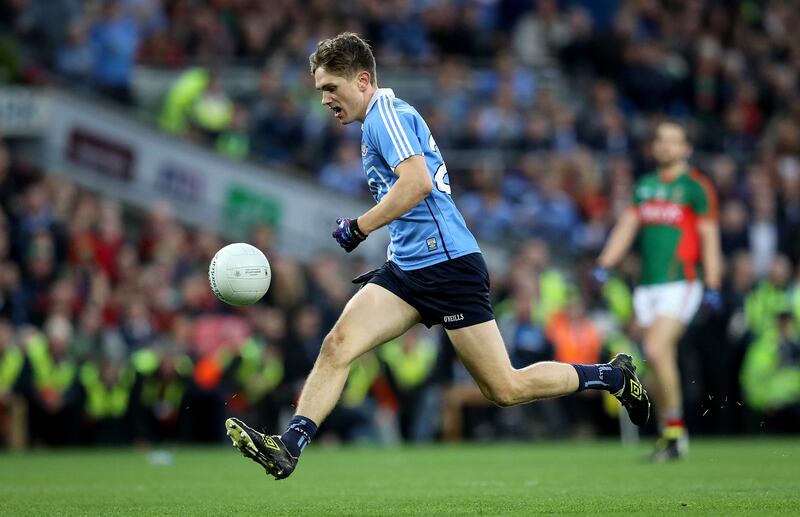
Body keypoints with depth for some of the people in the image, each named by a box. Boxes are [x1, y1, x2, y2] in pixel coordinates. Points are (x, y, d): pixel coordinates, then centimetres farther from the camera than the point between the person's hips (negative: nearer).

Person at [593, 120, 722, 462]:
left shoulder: (695, 187, -1)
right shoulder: (644, 186, 16)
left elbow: (709, 238, -4)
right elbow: (627, 226, 16)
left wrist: (712, 287, -9)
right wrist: (604, 264, 3)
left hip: (680, 282, -6)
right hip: (648, 284, 6)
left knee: (657, 350, -19)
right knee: (659, 358, 4)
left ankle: (675, 430, -10)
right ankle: (669, 433, 13)